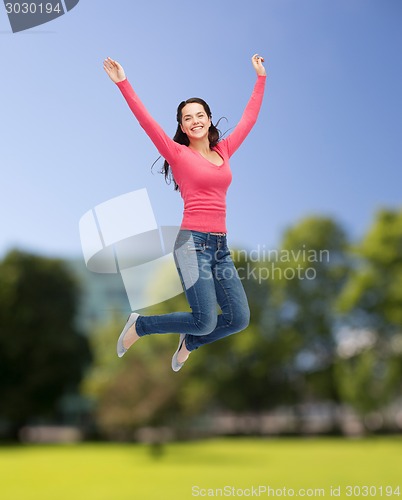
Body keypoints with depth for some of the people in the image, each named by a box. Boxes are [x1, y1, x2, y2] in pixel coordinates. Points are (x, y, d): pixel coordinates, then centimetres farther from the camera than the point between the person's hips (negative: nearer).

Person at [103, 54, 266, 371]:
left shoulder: (224, 151, 15)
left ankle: (189, 342, 28)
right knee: (206, 322, -11)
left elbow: (249, 117, 23)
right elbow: (146, 121, -7)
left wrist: (261, 77, 28)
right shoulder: (178, 154, 1)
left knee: (239, 319, 1)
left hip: (221, 245, 6)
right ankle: (140, 325, 12)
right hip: (193, 243, -6)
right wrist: (123, 83, -13)